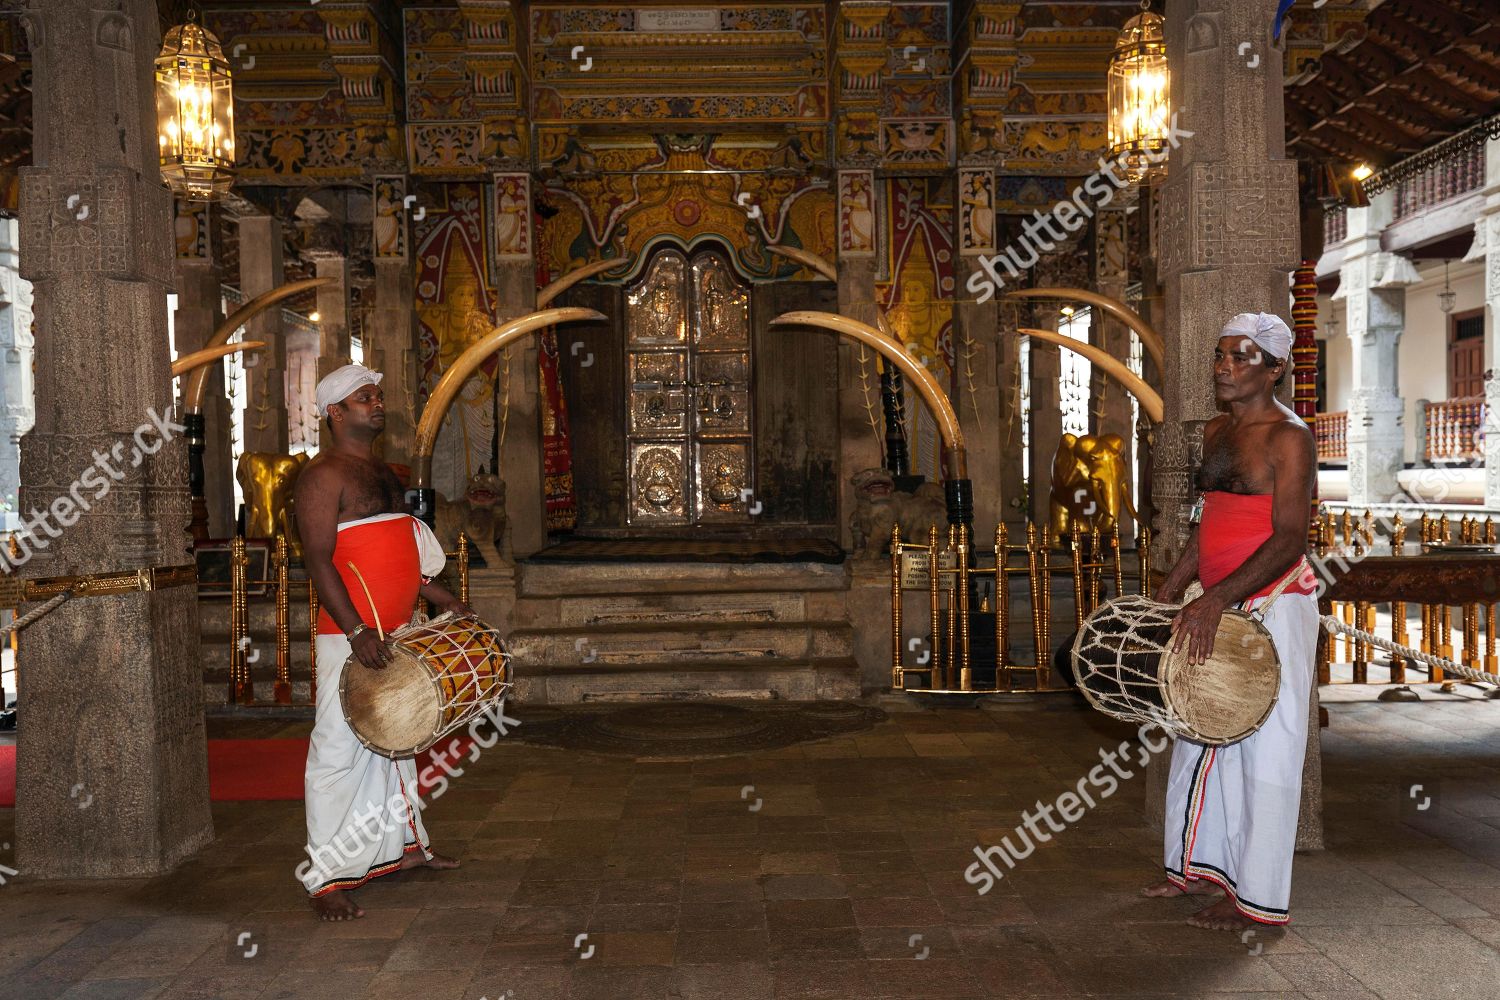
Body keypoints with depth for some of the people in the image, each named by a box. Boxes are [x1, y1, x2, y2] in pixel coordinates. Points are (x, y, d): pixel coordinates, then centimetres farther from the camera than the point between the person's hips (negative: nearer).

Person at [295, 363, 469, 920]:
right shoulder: (324, 476, -11)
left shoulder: (382, 472, 17)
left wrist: (442, 600, 21)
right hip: (350, 637, -9)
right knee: (340, 752, -5)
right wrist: (356, 630, -26)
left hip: (395, 633, 9)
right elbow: (318, 560, -18)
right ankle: (326, 878, 1)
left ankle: (401, 843, 33)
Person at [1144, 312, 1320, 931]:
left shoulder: (1288, 437, -13)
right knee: (1202, 740, 14)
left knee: (1264, 752, -2)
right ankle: (1203, 868, 28)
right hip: (1219, 608, 9)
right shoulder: (1217, 431, 13)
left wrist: (1215, 600, -29)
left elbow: (1288, 540, -20)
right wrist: (1168, 592, 13)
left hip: (1274, 606, -9)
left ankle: (1256, 898, 7)